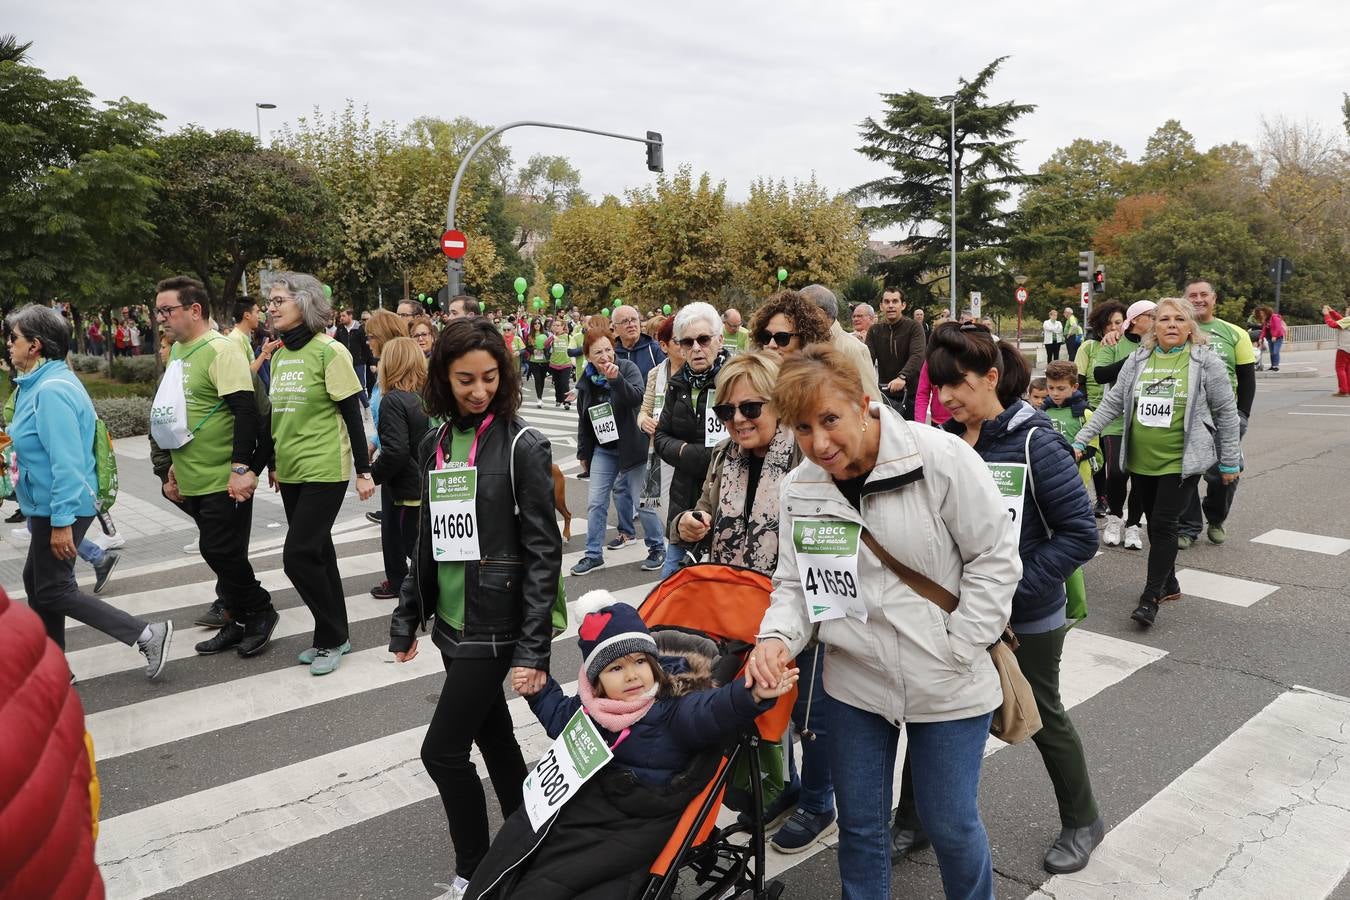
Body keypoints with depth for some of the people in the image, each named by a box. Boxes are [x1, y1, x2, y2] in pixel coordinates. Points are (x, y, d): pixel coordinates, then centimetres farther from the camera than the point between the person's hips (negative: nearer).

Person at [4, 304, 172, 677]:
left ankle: (148, 635, -2)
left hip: (61, 507, -10)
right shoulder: (38, 384, 9)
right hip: (47, 505, 10)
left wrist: (61, 521, -25)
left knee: (52, 591, -1)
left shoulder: (52, 390, -22)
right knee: (36, 581, 18)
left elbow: (67, 461, -26)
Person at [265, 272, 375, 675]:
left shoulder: (329, 351, -11)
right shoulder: (279, 355, 9)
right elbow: (278, 415, 18)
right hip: (291, 472, 7)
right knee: (317, 553, 13)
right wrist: (273, 463, 22)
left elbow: (352, 414, -12)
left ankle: (331, 637, 8)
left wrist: (364, 471, -13)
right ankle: (334, 636, 25)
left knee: (299, 555, -10)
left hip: (324, 470, -7)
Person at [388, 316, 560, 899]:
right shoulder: (435, 444, 6)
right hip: (451, 621, 6)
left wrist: (533, 649, -18)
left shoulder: (522, 445, -12)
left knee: (443, 750, -2)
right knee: (494, 737, 17)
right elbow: (427, 539, 13)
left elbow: (543, 552, -14)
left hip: (495, 626, -6)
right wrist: (407, 619, 14)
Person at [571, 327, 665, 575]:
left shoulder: (628, 368, -10)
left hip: (631, 447, -4)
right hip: (603, 450, 4)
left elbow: (638, 398, -28)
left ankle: (657, 547, 18)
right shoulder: (586, 382, 3)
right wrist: (583, 452, 17)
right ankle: (594, 554, 12)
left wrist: (616, 378, -41)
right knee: (596, 502, 2)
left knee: (641, 500, 1)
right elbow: (583, 421, 12)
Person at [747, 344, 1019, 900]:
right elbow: (795, 583, 5)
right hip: (855, 682, 4)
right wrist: (776, 637, -14)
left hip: (946, 687, -3)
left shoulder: (941, 458, -18)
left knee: (950, 824, 13)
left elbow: (996, 558, -12)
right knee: (859, 823, 18)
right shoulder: (798, 490, -3)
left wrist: (956, 649, -13)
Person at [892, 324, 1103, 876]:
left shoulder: (1036, 443, -18)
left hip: (1026, 621, -4)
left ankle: (1082, 822, 42)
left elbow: (1080, 535, -19)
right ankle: (911, 824, 32)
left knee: (1042, 718, 16)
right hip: (953, 614, 5)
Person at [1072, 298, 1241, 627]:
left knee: (1163, 525, -8)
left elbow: (1226, 412, 0)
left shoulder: (1206, 361, -5)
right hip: (1141, 460, 4)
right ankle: (1169, 585, 32)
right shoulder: (1139, 359, 4)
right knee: (1155, 524, 14)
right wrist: (1081, 439, 0)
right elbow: (1112, 403, 6)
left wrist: (1230, 461, 2)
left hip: (1181, 461, -4)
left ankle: (1150, 598, 0)